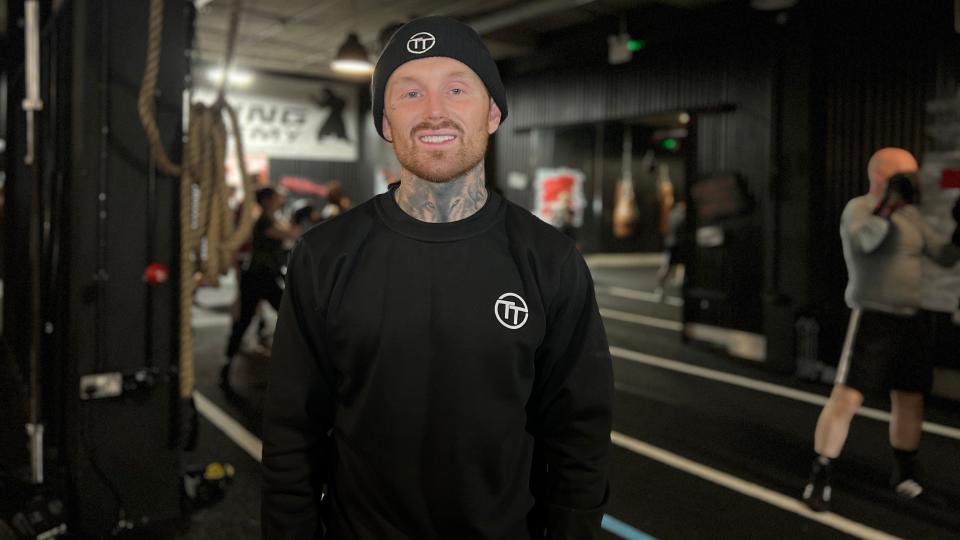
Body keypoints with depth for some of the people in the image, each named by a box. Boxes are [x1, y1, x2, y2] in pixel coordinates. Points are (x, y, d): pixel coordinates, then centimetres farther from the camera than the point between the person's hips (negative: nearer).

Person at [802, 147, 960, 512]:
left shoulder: (910, 215, 13)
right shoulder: (859, 207, -9)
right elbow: (864, 240, -30)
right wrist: (886, 207, -38)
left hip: (908, 319, 8)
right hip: (872, 318, -7)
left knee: (910, 399, 14)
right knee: (846, 397, -11)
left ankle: (906, 474, 32)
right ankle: (819, 477, -3)